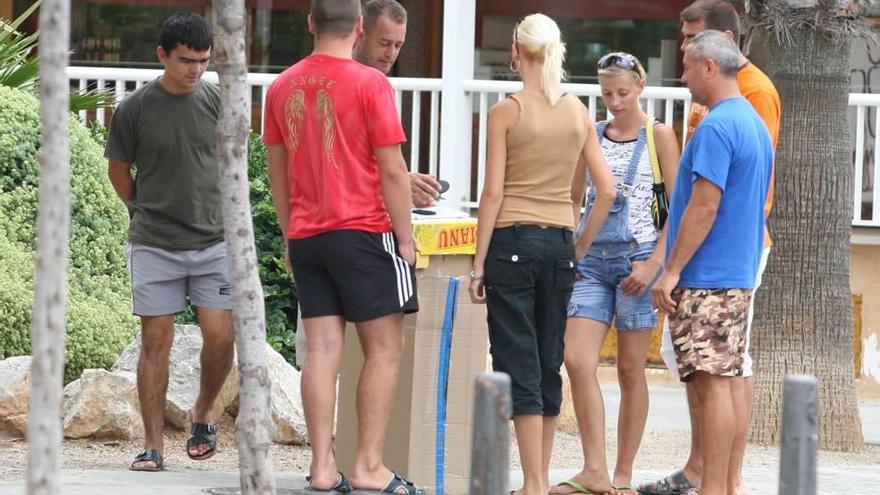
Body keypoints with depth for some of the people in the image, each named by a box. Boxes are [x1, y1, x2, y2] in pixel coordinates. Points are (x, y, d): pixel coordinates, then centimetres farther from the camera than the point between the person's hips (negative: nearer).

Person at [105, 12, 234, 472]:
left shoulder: (218, 102, -1)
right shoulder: (134, 109, -6)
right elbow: (119, 170, 8)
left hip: (213, 240, 1)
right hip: (154, 244, -1)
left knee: (220, 337, -4)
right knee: (155, 340, -1)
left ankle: (202, 415, 22)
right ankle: (152, 446, 4)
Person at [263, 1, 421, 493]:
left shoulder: (284, 87, 7)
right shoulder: (368, 83, -10)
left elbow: (277, 172, 14)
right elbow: (391, 170, -10)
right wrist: (405, 238, -3)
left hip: (306, 236, 5)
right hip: (364, 232, -5)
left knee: (322, 349, 5)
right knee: (385, 348, 1)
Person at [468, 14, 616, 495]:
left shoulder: (506, 111, -7)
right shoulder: (579, 113, 5)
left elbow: (493, 192, -9)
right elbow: (606, 190, 4)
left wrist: (478, 262, -5)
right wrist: (580, 248, 15)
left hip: (513, 240, -4)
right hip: (559, 243, 4)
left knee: (518, 362, -2)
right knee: (548, 362, 13)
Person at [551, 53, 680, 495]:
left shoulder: (658, 136, -1)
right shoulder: (591, 136, 11)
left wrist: (654, 263, -12)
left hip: (637, 258, -4)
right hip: (592, 259, 4)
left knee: (630, 369, 2)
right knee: (577, 360, -10)